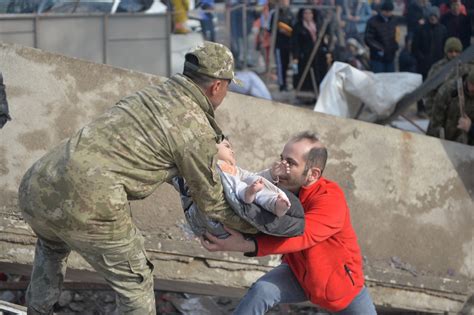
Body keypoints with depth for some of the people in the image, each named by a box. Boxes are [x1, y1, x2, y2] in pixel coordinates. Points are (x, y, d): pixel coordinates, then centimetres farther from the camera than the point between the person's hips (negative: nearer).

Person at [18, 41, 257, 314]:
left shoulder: (151, 95, 21)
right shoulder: (196, 130, -1)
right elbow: (211, 202, 11)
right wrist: (252, 226, 28)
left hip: (38, 184, 7)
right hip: (89, 205, -7)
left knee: (53, 246, 39)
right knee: (135, 282, 15)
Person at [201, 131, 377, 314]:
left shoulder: (330, 199, -35)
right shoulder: (283, 189, -15)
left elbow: (300, 236, -49)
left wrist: (246, 246, -60)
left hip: (340, 280, -3)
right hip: (299, 273, 3)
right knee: (260, 291, -22)